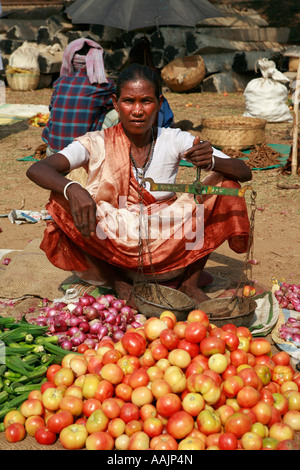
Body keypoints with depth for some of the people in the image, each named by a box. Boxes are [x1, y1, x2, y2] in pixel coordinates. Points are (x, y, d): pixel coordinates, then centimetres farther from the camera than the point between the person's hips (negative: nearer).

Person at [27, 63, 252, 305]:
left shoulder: (174, 140, -2)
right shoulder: (98, 144, -7)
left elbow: (244, 173, -6)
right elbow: (36, 169, -20)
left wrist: (212, 161, -30)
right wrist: (72, 189, -42)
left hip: (166, 251, 1)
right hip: (113, 253, -1)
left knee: (225, 182, -13)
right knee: (62, 198, -24)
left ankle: (190, 283, -4)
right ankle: (118, 282, -9)